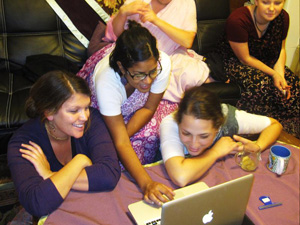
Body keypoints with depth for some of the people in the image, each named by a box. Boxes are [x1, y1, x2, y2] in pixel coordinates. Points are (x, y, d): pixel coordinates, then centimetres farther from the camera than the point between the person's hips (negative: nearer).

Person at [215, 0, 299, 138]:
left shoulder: (283, 17, -8)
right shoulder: (237, 20, -27)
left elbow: (281, 49, 5)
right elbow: (245, 59, -20)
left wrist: (280, 73, -13)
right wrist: (273, 74, -23)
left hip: (267, 62, 6)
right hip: (235, 61, -6)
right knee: (263, 85, -32)